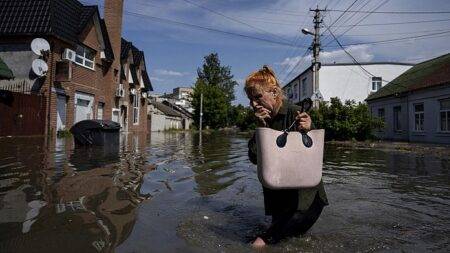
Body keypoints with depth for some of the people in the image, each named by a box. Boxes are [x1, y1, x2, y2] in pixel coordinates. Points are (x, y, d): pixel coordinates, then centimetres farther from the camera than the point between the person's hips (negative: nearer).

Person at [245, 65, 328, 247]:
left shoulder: (295, 114, -19)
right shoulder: (262, 119, -1)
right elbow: (254, 158, -9)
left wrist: (307, 131, -38)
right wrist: (261, 128, -20)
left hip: (304, 193, -5)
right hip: (277, 194, 6)